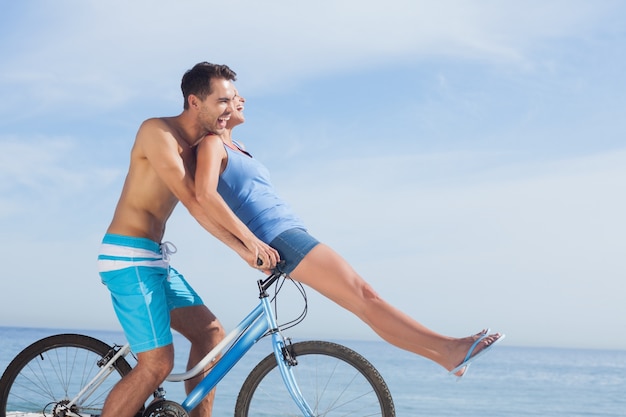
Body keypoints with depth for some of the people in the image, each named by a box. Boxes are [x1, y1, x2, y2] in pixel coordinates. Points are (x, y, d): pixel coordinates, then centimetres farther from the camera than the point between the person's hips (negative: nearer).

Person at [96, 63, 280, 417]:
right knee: (157, 364, -12)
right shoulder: (158, 131, -14)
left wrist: (244, 250, -7)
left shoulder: (199, 147, 12)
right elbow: (193, 199, -21)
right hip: (128, 256, -9)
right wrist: (249, 239, -20)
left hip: (155, 260, 9)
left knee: (211, 333, 8)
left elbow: (209, 210, 6)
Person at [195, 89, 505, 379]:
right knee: (363, 295, -13)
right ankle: (449, 347, -15)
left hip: (290, 234, 10)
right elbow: (204, 193, -19)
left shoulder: (233, 148, 27)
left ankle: (448, 353, 0)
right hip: (279, 238, -9)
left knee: (363, 298, 2)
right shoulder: (212, 144, -3)